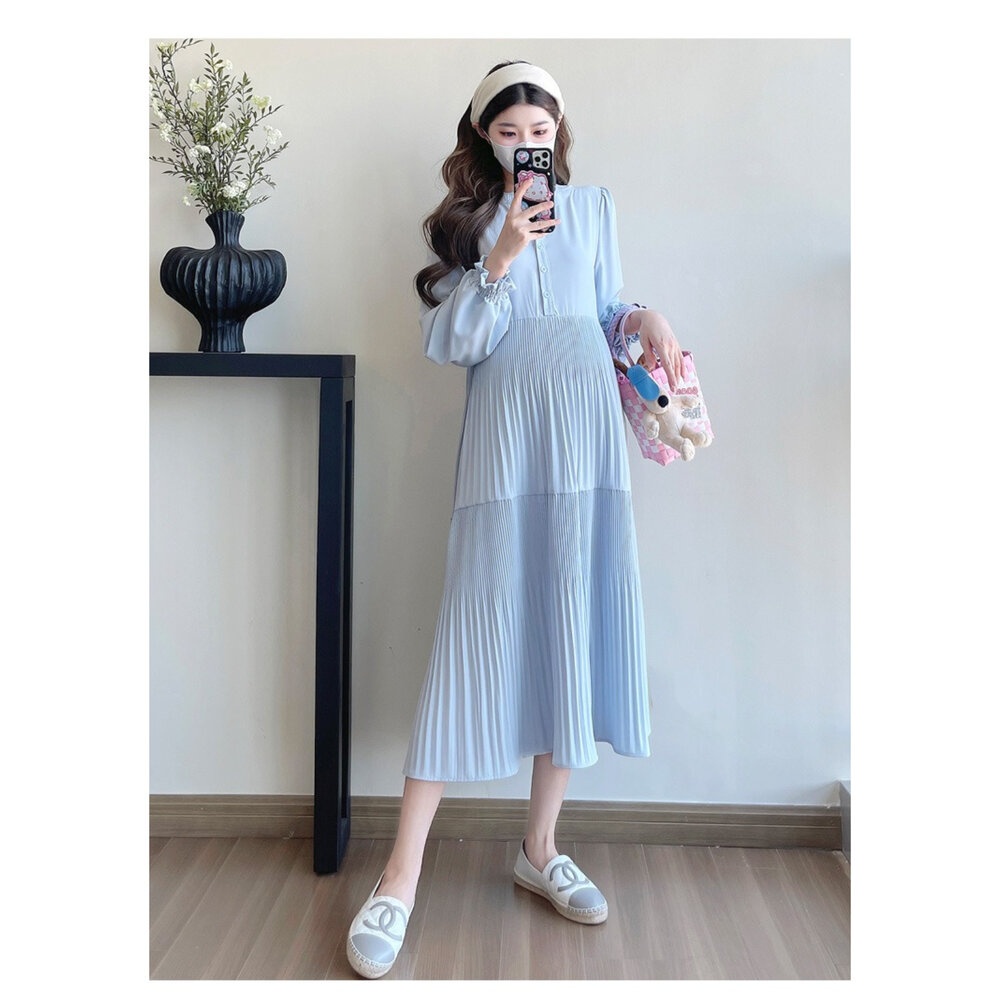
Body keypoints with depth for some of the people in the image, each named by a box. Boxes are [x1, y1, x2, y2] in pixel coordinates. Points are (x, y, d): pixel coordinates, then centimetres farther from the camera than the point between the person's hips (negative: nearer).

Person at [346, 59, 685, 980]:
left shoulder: (594, 208, 17)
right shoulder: (465, 220, 11)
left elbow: (606, 318, 19)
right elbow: (446, 342, 0)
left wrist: (644, 319, -2)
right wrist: (500, 259, -11)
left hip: (587, 432, 3)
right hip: (505, 437, -3)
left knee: (576, 630, 3)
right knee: (477, 635, -7)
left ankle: (541, 848, 20)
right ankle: (401, 879, 3)